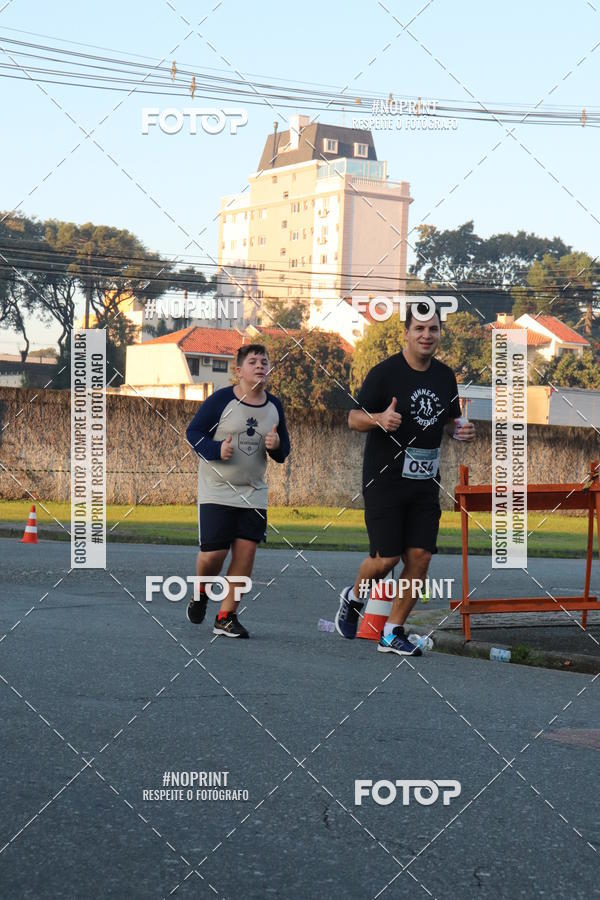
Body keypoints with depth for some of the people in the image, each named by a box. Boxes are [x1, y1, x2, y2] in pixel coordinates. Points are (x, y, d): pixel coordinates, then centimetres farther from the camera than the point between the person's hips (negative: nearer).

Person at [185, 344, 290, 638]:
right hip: (216, 492, -4)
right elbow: (193, 432, -4)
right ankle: (201, 593, 26)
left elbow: (284, 450, 16)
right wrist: (216, 450, -21)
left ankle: (226, 616, 7)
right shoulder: (220, 400, -9)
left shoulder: (274, 406, 7)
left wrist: (277, 446, -9)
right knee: (214, 553, -8)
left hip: (253, 495, 4)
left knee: (246, 552, -4)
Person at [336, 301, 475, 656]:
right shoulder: (384, 373, -9)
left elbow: (450, 417, 22)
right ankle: (353, 597, 26)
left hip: (425, 482, 5)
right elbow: (354, 418, -6)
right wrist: (379, 419, -27)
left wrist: (462, 428, -1)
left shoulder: (445, 375, 8)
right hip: (384, 480, -5)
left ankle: (393, 632, 11)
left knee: (420, 557, -2)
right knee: (386, 557, -6)